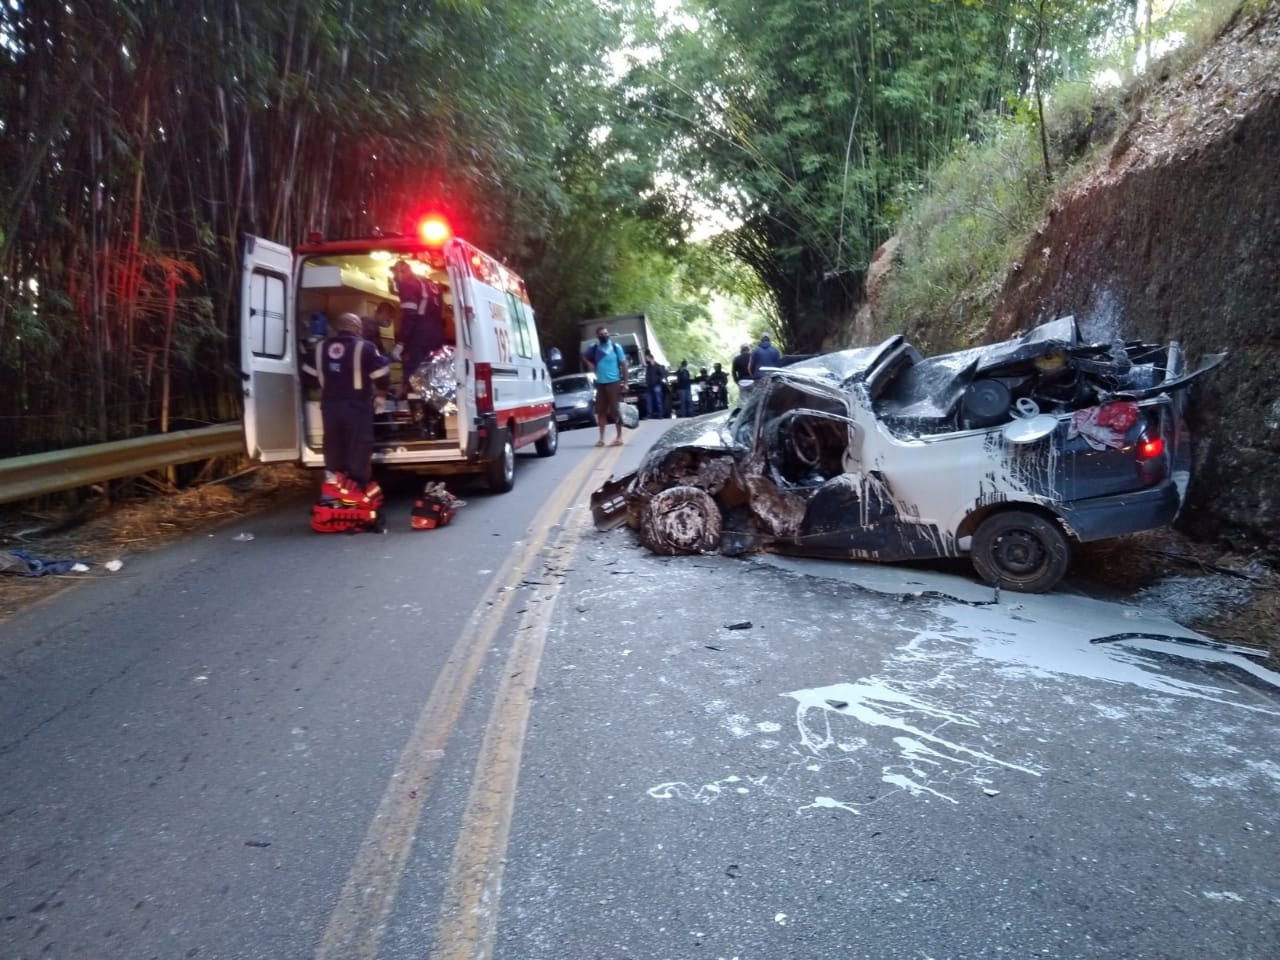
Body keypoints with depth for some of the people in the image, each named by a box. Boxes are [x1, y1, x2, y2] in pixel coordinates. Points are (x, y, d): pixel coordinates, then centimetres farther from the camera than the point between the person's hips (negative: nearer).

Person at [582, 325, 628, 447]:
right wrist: (589, 364, 6)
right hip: (600, 383, 4)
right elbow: (583, 356, 25)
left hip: (614, 382, -4)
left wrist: (625, 382, -7)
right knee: (600, 410, 5)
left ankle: (619, 437, 4)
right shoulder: (594, 348, 6)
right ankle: (601, 438, 12)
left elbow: (623, 365, -2)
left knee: (614, 409, -3)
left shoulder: (616, 347, -3)